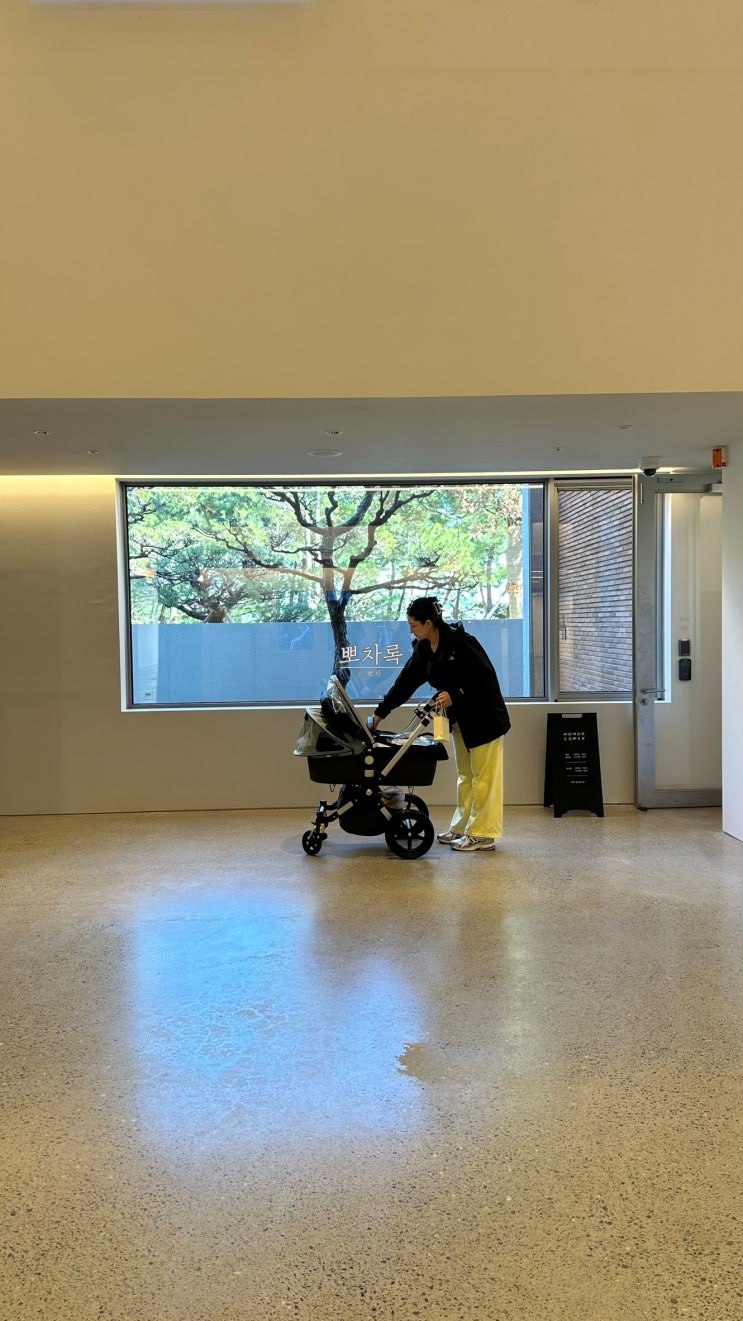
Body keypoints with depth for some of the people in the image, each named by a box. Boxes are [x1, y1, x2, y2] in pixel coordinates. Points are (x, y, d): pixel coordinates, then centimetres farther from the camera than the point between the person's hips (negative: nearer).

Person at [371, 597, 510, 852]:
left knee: (484, 778, -1)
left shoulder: (460, 642, -24)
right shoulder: (423, 649, 1)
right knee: (465, 776, 16)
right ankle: (461, 827, 25)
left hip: (484, 718, -9)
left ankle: (483, 835, 5)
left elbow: (485, 678, -23)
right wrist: (380, 713, 6)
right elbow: (405, 682, 6)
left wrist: (454, 696, -28)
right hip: (460, 718, 9)